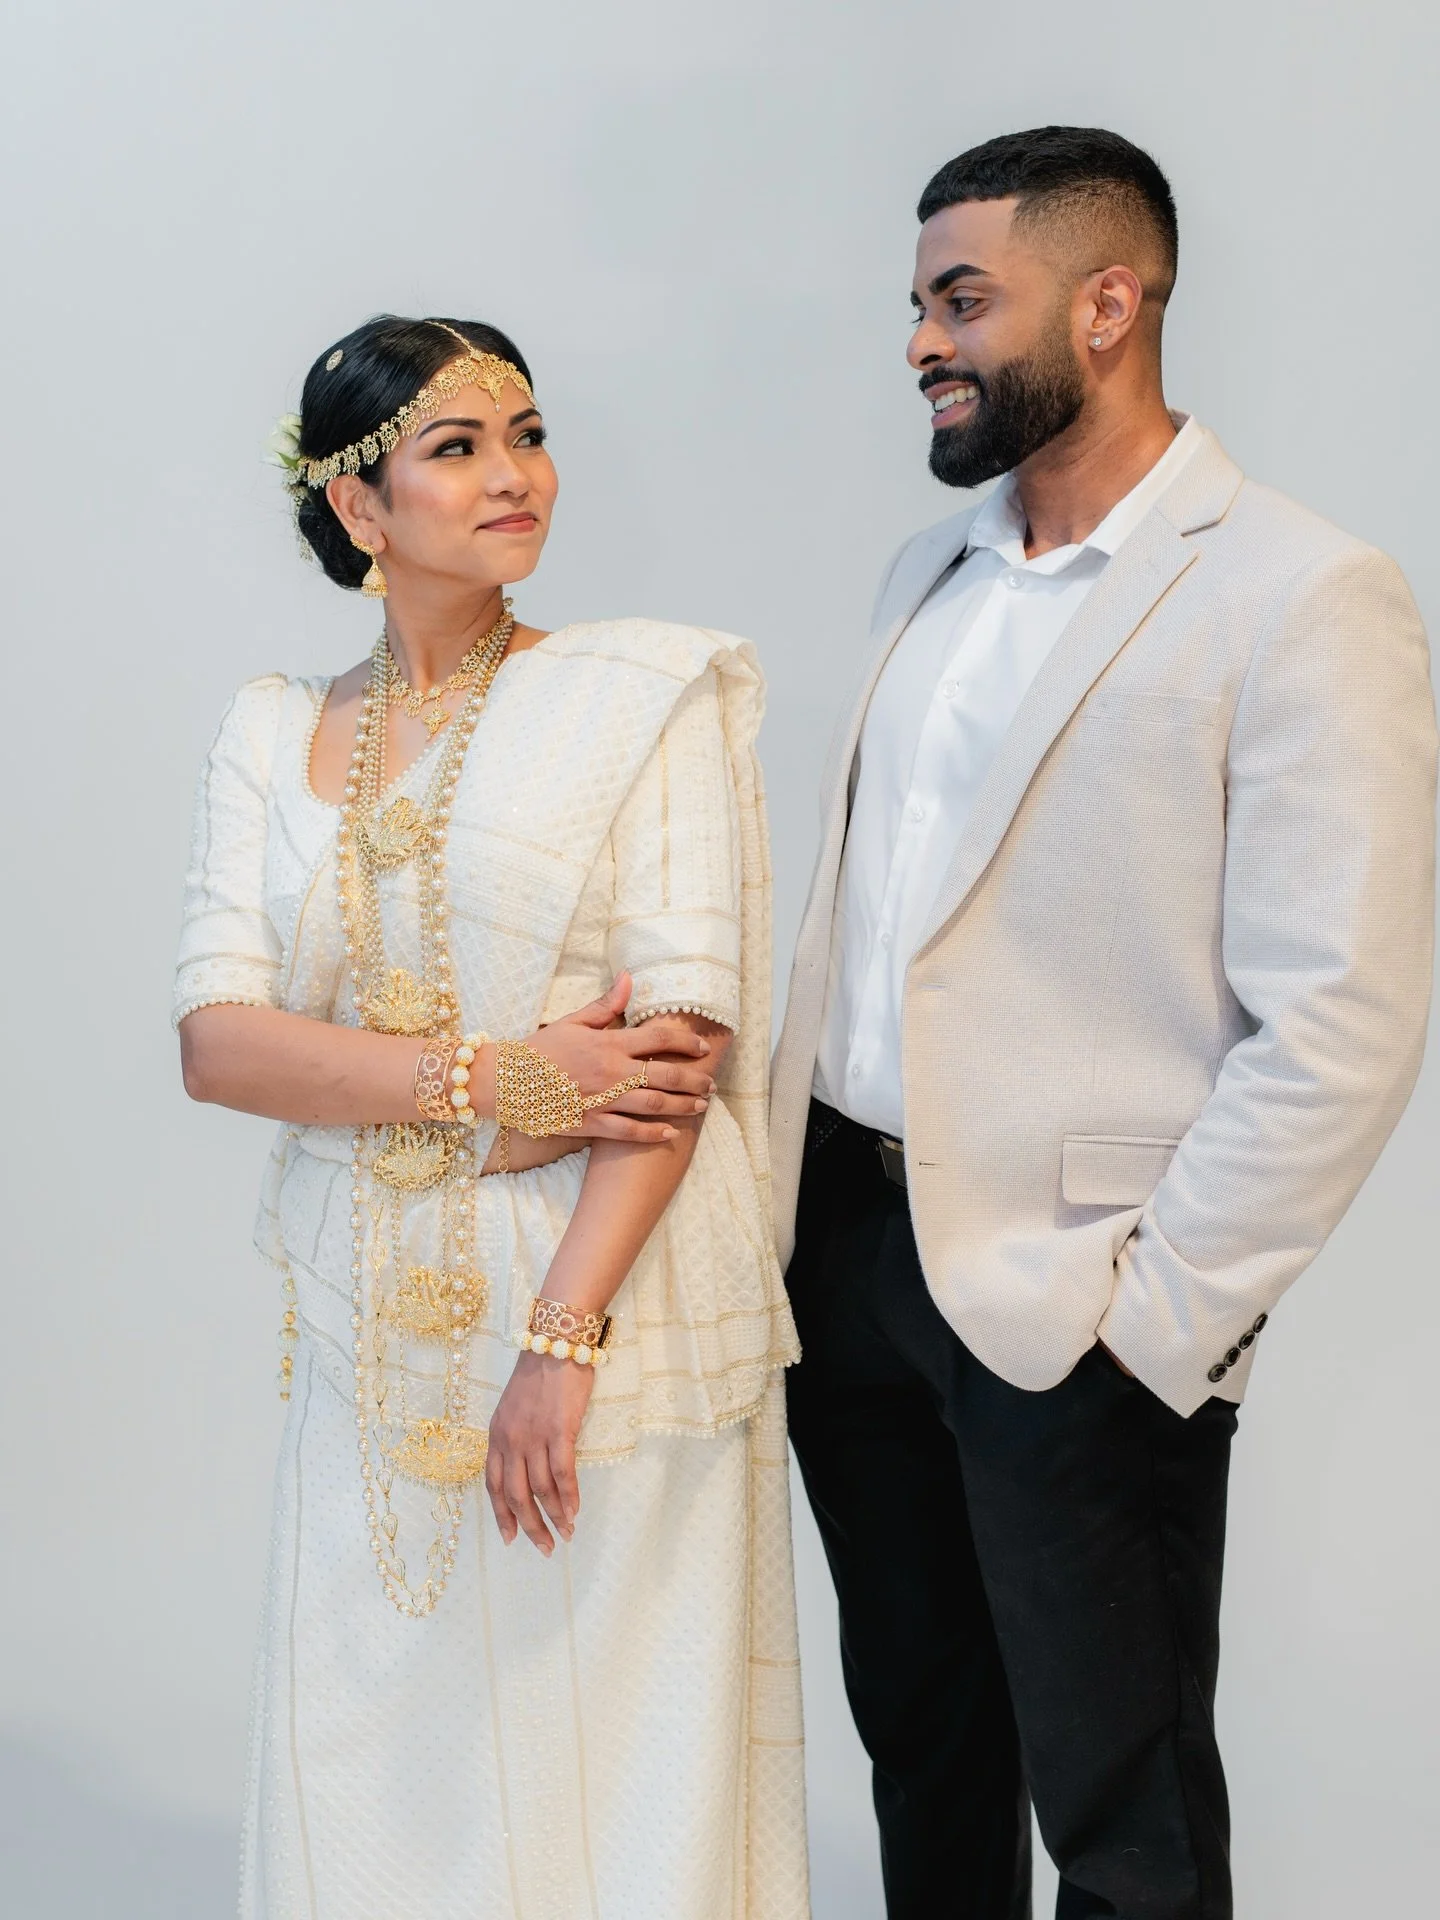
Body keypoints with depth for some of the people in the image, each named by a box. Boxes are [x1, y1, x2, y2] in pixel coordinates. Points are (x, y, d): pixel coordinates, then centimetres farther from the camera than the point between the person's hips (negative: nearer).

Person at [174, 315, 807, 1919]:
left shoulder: (646, 691, -2)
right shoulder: (272, 735, 9)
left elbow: (685, 1036, -9)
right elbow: (215, 1038, -2)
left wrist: (561, 1337, -17)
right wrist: (486, 1085, -16)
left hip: (614, 1312, -3)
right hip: (374, 1335, 3)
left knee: (617, 1768, 5)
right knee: (374, 1772, 12)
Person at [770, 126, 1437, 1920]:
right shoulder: (928, 574, 12)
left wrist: (1152, 1318, -16)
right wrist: (783, 1193, 7)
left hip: (1072, 1306, -6)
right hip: (851, 1241, 7)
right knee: (920, 1743, 21)